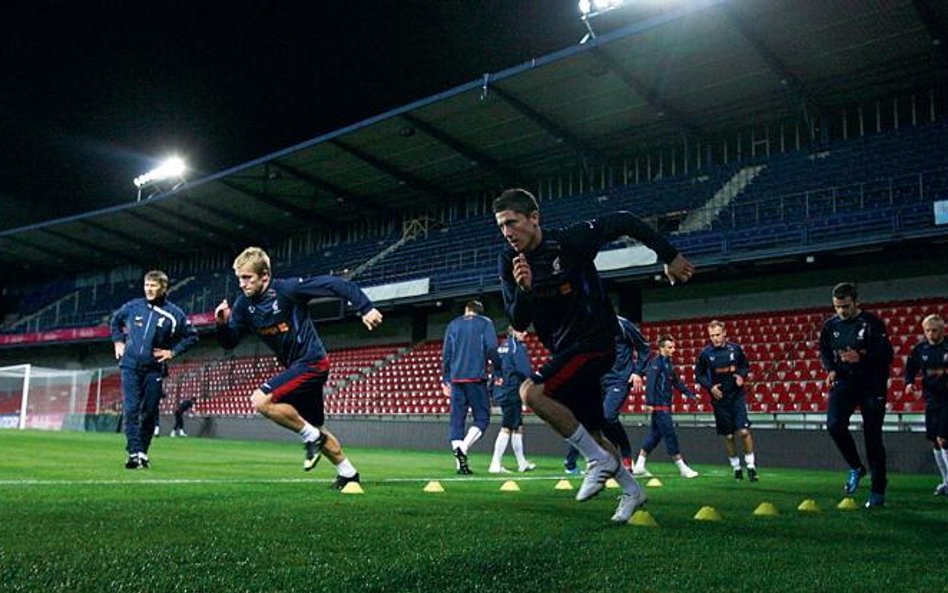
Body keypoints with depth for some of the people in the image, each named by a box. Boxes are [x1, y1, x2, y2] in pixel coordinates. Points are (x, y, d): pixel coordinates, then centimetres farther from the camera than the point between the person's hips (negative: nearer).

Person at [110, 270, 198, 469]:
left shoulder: (173, 313, -2)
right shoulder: (133, 306, 4)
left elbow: (192, 336, 6)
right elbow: (115, 321, 24)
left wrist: (173, 351, -4)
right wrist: (118, 341, 12)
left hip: (154, 369, -1)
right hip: (130, 366, 1)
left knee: (149, 413, 4)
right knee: (130, 410, -8)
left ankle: (142, 453, 16)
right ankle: (135, 453, -9)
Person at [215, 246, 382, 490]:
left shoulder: (288, 289, -20)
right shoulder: (244, 304, -1)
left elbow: (335, 284, -19)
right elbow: (229, 342, 2)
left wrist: (366, 308, -22)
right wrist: (223, 323, -18)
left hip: (311, 362, -8)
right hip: (294, 367, 8)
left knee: (261, 400, -21)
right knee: (314, 427, 17)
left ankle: (312, 437, -4)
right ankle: (347, 472, 34)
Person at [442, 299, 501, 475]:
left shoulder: (453, 325, 15)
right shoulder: (485, 323, 7)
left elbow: (446, 354, 12)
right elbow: (492, 349, -6)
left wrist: (445, 380, 15)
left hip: (456, 378, 4)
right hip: (476, 377, -3)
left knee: (457, 419, 5)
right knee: (482, 417, 3)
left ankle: (460, 465, 1)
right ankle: (463, 448, -19)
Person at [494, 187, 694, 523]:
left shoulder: (569, 241, -18)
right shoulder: (509, 262, -3)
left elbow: (624, 222, -9)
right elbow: (517, 323, -5)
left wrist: (669, 257, -6)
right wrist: (524, 290, -25)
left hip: (595, 341, -7)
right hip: (565, 350, 7)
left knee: (531, 392, -24)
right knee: (591, 435, 14)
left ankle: (600, 460, -11)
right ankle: (631, 490, 36)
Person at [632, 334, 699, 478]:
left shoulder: (668, 363, 17)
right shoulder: (656, 362, -11)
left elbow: (677, 382, 23)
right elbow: (650, 382, -18)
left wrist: (690, 394, 16)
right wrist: (649, 402, -24)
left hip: (665, 406, 10)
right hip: (659, 406, -10)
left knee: (654, 435, 11)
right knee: (670, 435, -5)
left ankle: (639, 466, 15)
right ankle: (683, 468, 1)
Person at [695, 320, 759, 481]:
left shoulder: (735, 348, -1)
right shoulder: (705, 353, -4)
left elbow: (746, 365, 13)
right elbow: (699, 374, 5)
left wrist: (742, 376, -7)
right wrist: (710, 387, -10)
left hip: (737, 396, 0)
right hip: (719, 399, 0)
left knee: (744, 431, -11)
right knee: (728, 436, 8)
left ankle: (751, 466, 5)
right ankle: (736, 468, 23)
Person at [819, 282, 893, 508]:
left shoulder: (872, 323, -9)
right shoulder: (830, 325, 5)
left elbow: (886, 355, -13)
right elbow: (824, 352, 18)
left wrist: (860, 357, -26)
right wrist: (831, 369, 0)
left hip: (872, 385, -4)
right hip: (844, 382, 4)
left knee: (873, 437, 0)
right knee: (834, 424, -17)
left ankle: (878, 491, 12)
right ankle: (856, 467, 9)